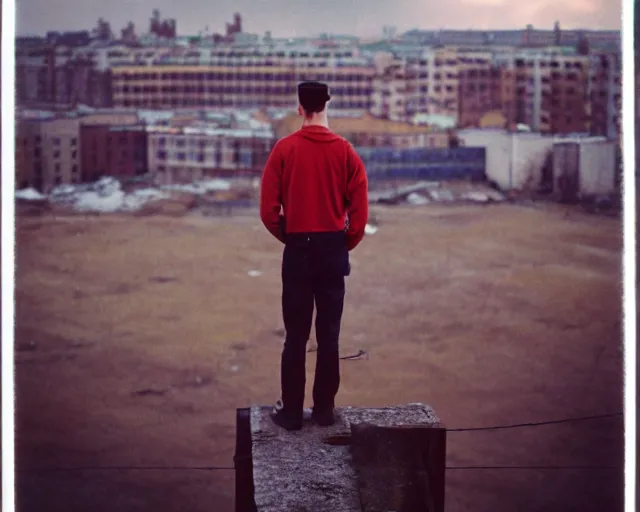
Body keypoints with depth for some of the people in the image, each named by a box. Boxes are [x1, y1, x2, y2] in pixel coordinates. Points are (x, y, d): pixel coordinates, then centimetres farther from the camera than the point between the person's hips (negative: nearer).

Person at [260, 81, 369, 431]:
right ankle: (324, 410, 12)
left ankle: (291, 411, 8)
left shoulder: (284, 149, -5)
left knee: (295, 336, 5)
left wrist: (286, 236, 10)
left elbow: (268, 207, -6)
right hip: (333, 249, 1)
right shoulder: (345, 151, -2)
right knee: (329, 335, 8)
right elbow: (360, 208, -5)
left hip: (297, 249, -1)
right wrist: (347, 243, 9)